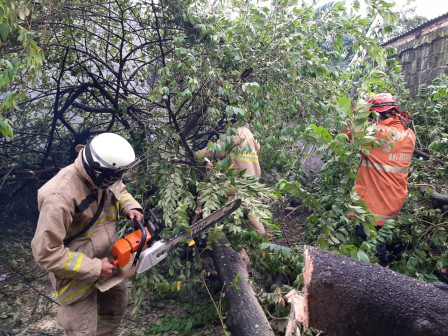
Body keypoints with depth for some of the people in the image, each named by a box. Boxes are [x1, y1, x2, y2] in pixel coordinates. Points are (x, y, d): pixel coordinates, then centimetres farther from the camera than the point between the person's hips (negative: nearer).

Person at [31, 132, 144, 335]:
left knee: (117, 306, 26)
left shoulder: (103, 176, -14)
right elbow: (46, 253, -31)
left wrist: (130, 207, -10)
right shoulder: (60, 197, -35)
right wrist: (94, 268, -27)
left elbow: (119, 191, 11)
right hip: (78, 273, -7)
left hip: (108, 259, 7)